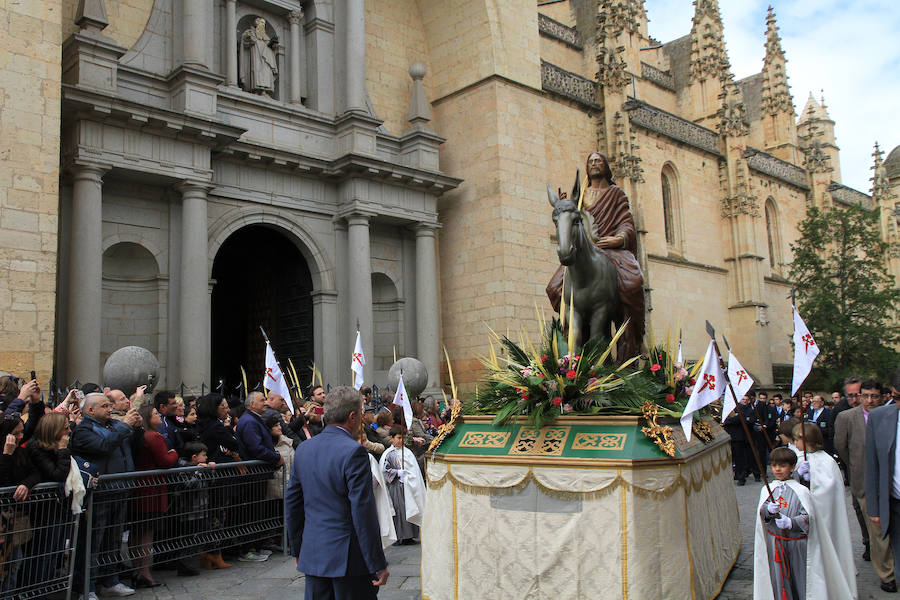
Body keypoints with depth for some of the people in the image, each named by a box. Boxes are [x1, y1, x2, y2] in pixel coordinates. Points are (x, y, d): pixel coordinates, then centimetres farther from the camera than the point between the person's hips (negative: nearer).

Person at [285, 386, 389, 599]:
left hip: (312, 556, 7)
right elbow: (363, 511, -18)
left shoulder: (303, 449, 6)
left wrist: (297, 549, 23)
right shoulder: (353, 451, -16)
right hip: (348, 558, -7)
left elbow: (292, 503, 12)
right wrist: (378, 565, -12)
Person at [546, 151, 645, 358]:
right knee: (556, 287, -22)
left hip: (612, 248, -2)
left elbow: (627, 223, 5)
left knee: (632, 281, -32)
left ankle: (628, 349, -25)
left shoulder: (616, 193, 16)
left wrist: (618, 239, -15)